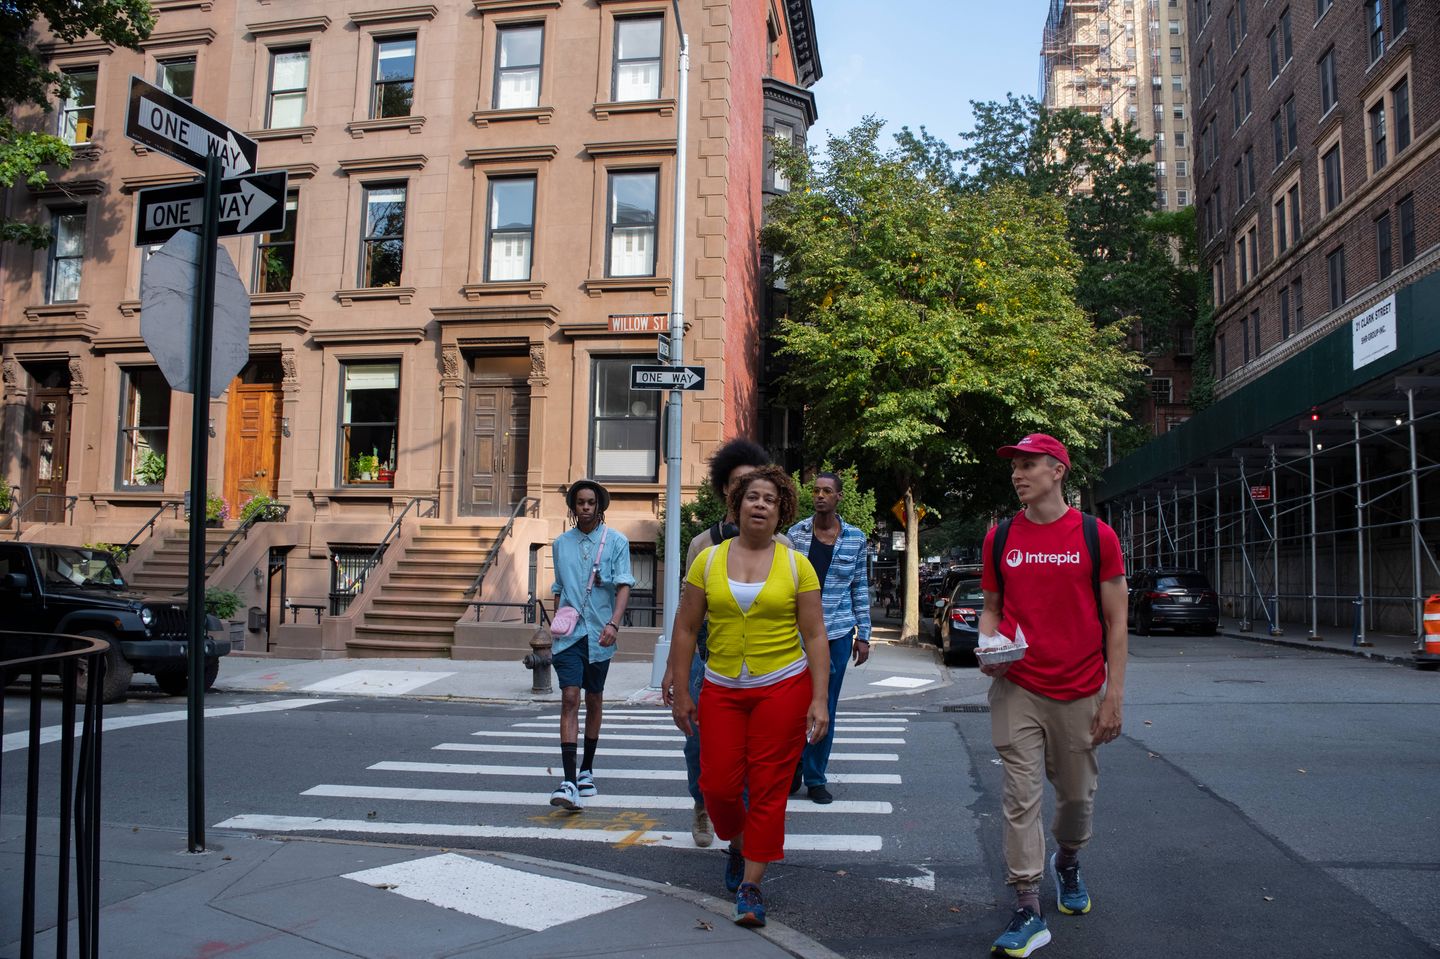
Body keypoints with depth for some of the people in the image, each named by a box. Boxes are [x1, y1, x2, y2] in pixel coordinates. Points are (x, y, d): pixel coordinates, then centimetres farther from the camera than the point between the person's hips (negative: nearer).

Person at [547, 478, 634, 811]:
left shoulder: (616, 541, 0)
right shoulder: (561, 543, 9)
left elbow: (623, 586, -7)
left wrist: (613, 623, -22)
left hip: (599, 634, -1)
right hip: (569, 634, 1)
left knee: (594, 701, 12)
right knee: (570, 699, -11)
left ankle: (586, 769, 29)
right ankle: (570, 781, -16)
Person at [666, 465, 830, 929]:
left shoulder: (796, 565, 0)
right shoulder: (709, 560, 2)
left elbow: (815, 635, 0)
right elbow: (685, 629, 5)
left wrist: (819, 700, -6)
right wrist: (680, 691, 3)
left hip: (783, 686, -1)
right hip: (721, 689, 2)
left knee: (768, 788, -1)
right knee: (717, 783, 1)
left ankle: (751, 884, 12)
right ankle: (737, 845, 34)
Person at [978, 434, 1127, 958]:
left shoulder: (1096, 536, -3)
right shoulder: (1000, 538, 4)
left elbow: (1115, 622, -2)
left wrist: (1114, 696, -6)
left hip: (1080, 694, -1)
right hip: (1017, 690, 1)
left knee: (1076, 795, 14)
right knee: (1021, 799, -3)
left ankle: (1067, 864, 44)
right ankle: (1028, 910, 6)